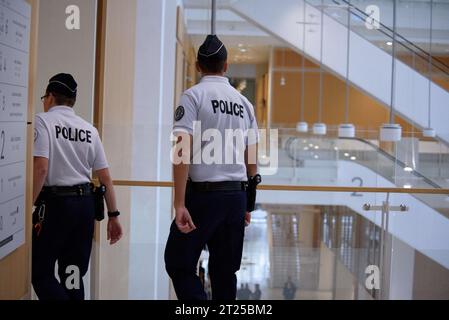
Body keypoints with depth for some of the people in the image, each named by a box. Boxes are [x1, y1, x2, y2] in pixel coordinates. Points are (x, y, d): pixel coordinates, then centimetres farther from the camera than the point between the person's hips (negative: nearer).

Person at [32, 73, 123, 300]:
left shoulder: (43, 121, -3)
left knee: (40, 272, 3)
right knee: (73, 275, 13)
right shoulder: (89, 129, 11)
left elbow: (40, 168, -16)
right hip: (86, 203, 5)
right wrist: (113, 215, 13)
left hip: (55, 203, -5)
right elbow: (105, 176, 8)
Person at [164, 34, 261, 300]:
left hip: (204, 193, -5)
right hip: (237, 195, 5)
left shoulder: (194, 96, -4)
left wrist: (179, 203, -17)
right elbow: (252, 158, 13)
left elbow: (183, 150, -14)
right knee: (225, 270, 13)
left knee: (178, 262, 4)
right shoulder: (244, 102, 12)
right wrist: (248, 204, 20)